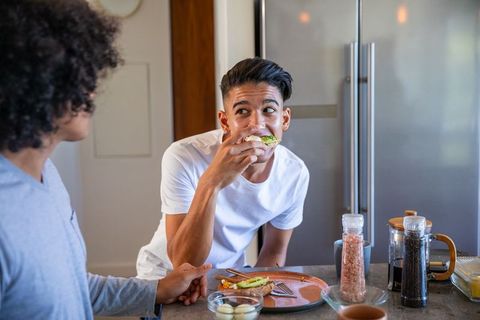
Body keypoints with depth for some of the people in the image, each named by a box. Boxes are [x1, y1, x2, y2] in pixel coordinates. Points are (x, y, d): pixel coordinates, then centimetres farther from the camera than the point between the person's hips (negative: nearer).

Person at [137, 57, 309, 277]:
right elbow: (183, 265, -27)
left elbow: (275, 252, 4)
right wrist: (211, 182, -38)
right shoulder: (183, 157, -24)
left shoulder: (295, 174, -11)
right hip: (165, 273, -4)